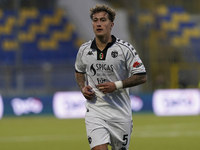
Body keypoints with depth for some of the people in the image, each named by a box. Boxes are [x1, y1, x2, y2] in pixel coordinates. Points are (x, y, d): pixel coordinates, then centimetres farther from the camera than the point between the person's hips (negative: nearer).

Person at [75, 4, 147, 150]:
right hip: (95, 110, 1)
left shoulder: (125, 49, -6)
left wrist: (116, 85, -15)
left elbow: (142, 76, -4)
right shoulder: (84, 50, 3)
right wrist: (83, 87, 3)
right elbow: (79, 71, 23)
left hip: (120, 112, -1)